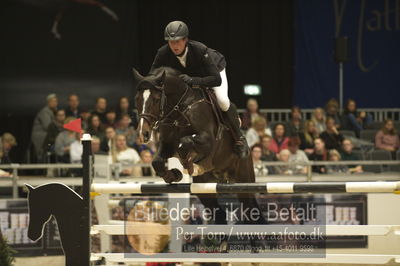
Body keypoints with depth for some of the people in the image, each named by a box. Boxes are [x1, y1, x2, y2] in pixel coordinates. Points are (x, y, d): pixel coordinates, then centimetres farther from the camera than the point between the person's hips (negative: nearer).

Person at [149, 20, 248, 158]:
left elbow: (217, 79, -45)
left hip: (214, 69, -5)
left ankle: (239, 138, -9)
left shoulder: (200, 50, -42)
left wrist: (193, 80, -58)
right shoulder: (163, 54, -31)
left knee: (222, 100, -29)